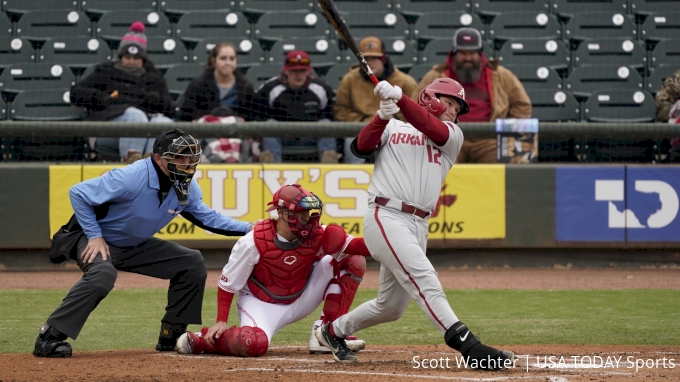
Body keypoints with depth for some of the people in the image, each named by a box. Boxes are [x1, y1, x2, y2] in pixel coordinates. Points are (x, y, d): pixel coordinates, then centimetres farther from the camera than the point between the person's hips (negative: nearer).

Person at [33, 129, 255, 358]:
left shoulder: (187, 187, -9)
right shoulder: (131, 178, -31)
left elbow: (206, 217, 7)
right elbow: (78, 193, -25)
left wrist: (247, 228, -6)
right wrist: (94, 236, -25)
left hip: (136, 246, 8)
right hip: (98, 241, -8)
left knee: (192, 263, 0)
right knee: (103, 273, -38)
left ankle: (171, 338, 8)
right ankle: (49, 337, -33)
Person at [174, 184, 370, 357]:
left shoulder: (316, 235, -13)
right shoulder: (253, 242, -23)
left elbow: (354, 246, -19)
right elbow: (227, 283, -13)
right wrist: (221, 321, -18)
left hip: (300, 300, 5)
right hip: (261, 304, -5)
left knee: (353, 260, -9)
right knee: (254, 343, -40)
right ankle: (202, 339, -7)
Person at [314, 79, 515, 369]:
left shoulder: (452, 135, 18)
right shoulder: (392, 128, 14)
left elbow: (430, 128, -4)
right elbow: (361, 147, -2)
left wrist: (398, 99, -19)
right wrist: (383, 116, -17)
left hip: (418, 226, 6)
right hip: (386, 217, -6)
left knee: (391, 307, 12)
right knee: (425, 282, -22)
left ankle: (334, 331, 33)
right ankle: (469, 346, -34)